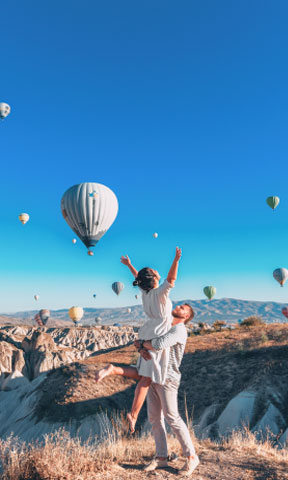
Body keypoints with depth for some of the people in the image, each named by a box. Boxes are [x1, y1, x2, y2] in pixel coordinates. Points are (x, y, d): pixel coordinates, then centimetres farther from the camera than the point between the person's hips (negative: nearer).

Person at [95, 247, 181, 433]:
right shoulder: (160, 292, -15)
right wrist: (176, 260, -39)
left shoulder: (145, 291, 6)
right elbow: (171, 279, -30)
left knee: (143, 375, 14)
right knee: (147, 377, -2)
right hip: (157, 336, -8)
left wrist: (129, 265, 37)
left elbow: (138, 277, 23)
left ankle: (113, 369, -2)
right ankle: (134, 414, 1)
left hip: (147, 334, 8)